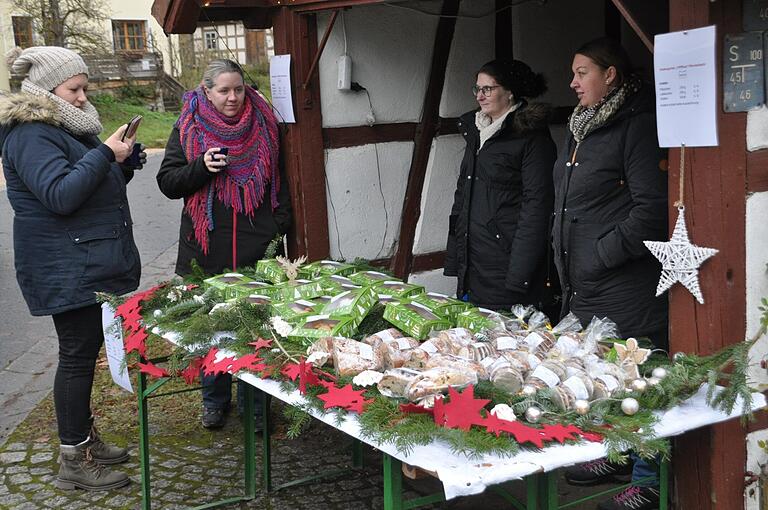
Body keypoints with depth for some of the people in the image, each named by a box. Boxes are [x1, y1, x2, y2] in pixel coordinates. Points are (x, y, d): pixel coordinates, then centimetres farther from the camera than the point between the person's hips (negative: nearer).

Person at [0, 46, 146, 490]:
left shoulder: (65, 128, 17)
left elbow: (97, 185, 23)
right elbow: (61, 195, -25)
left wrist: (123, 163, 5)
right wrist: (106, 154, -22)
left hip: (92, 265, 10)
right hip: (67, 270, -10)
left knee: (86, 350, 15)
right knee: (78, 354, -5)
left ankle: (85, 437, 28)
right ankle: (74, 462, 4)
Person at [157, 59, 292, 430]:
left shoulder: (263, 124, 8)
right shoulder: (188, 129, 4)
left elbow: (278, 178, 16)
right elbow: (167, 182, 1)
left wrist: (280, 225, 7)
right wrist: (202, 167, -16)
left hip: (257, 246, 1)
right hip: (207, 247, 0)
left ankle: (253, 405, 18)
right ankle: (215, 399, 25)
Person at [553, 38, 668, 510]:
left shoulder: (638, 126, -13)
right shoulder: (582, 127, 16)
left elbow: (651, 209, -19)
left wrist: (601, 256, -15)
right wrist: (567, 260, 17)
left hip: (628, 286, -9)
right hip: (583, 284, 9)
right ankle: (613, 455, 33)